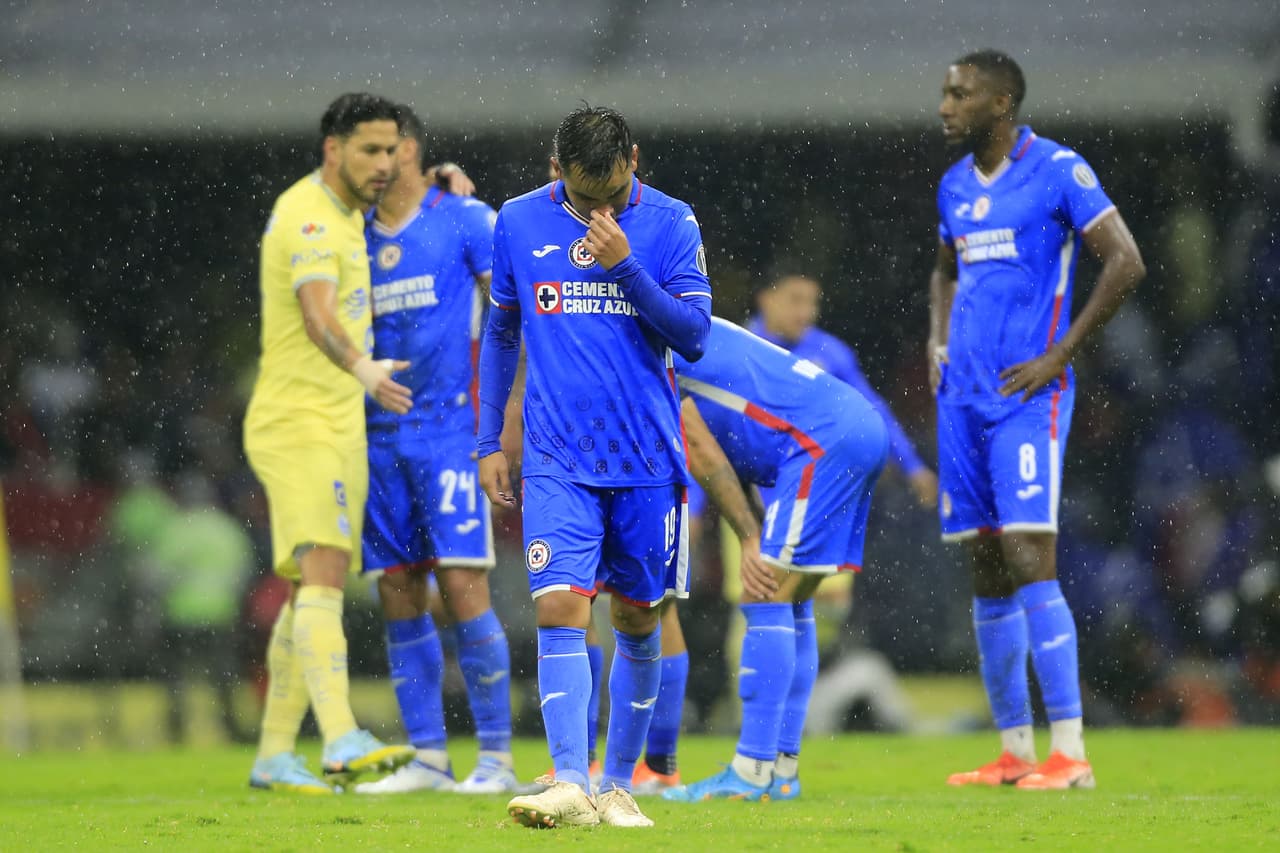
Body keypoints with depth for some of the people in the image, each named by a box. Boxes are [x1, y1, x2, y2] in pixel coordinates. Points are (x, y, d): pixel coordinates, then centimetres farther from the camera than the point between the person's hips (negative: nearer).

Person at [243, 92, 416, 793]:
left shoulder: (341, 212, 16)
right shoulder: (309, 218, -15)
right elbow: (319, 318, -32)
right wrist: (364, 369, -51)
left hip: (337, 428, 10)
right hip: (298, 425, -10)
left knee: (314, 589, 9)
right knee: (323, 572, -21)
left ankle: (274, 754, 13)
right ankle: (342, 741, -34)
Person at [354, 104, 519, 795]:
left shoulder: (464, 219, -2)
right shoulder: (358, 235, 14)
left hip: (448, 426, -6)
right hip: (380, 435, 6)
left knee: (461, 585, -11)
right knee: (399, 598, 3)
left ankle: (495, 757, -7)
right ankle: (427, 757, 8)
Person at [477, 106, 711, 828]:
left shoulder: (671, 223, -2)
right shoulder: (518, 224, 3)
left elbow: (693, 336, -8)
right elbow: (501, 333, 15)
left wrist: (624, 265, -19)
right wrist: (490, 444, 13)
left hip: (647, 461, 0)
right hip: (558, 462, 0)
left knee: (637, 619, 7)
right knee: (561, 611, -15)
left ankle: (619, 785, 20)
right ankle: (570, 785, -22)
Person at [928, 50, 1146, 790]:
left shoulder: (1058, 172, -8)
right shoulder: (956, 186, 15)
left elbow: (1126, 263, -12)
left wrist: (1060, 355, -13)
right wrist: (938, 343, 14)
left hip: (1027, 396, -7)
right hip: (963, 396, 7)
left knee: (1029, 561, -15)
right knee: (986, 570, 7)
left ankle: (1069, 752, -15)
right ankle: (1014, 751, 12)